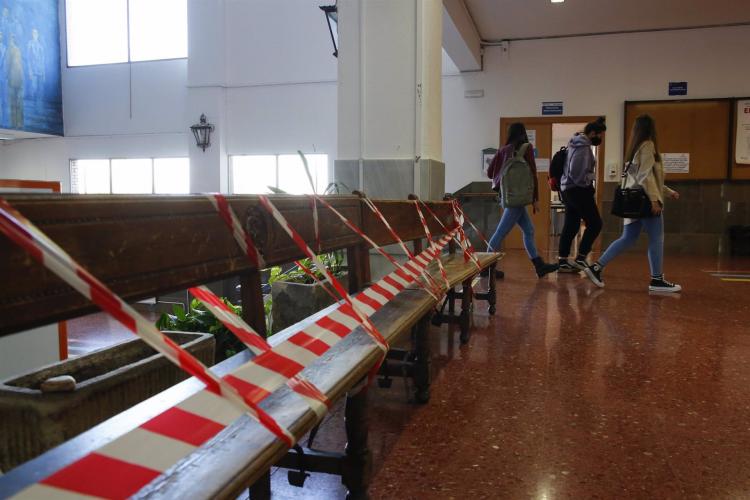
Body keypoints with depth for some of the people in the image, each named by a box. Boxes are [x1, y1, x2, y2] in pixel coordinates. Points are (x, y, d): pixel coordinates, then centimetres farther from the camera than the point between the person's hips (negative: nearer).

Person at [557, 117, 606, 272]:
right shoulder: (583, 147, -16)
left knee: (570, 226, 9)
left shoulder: (578, 144, 16)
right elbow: (577, 173, -23)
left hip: (568, 189, 10)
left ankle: (563, 261, 10)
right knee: (595, 223, -3)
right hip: (578, 190, -10)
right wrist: (589, 186, -9)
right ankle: (581, 258, -2)